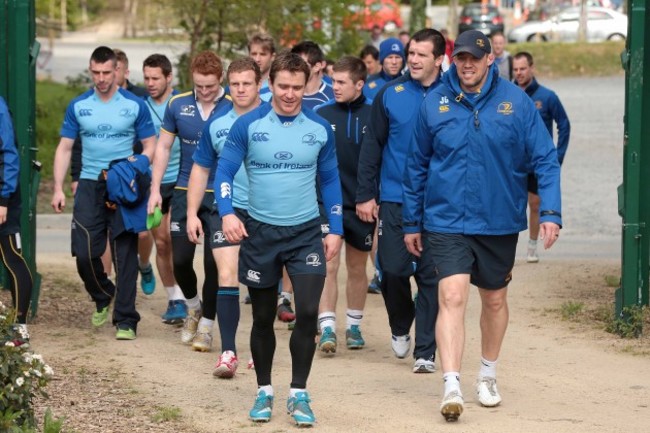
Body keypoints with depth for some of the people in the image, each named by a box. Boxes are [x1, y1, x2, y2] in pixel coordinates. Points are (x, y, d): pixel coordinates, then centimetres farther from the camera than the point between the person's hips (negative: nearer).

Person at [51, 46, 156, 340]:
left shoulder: (135, 105, 1)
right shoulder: (78, 106, 7)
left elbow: (150, 145, 5)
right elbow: (64, 148, 9)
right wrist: (58, 189, 0)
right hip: (90, 185, 2)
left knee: (125, 255, -3)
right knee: (84, 253, -5)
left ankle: (125, 321, 0)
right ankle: (102, 297, 23)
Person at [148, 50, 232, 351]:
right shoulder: (178, 105, 2)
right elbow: (163, 147, 10)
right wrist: (155, 190, 5)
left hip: (220, 195, -3)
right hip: (185, 191, 3)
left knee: (214, 262, -3)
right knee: (180, 258, 0)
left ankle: (206, 325, 11)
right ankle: (193, 307, 29)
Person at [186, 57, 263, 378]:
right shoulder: (217, 123, 4)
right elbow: (201, 169, 13)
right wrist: (192, 213, 9)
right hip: (228, 209, 1)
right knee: (227, 276, -12)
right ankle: (228, 352, -10)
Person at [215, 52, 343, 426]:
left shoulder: (320, 128, -1)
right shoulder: (248, 125, -6)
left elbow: (330, 180, 8)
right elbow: (225, 171, -4)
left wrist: (336, 229, 4)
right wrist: (227, 213, -19)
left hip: (306, 232, 0)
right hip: (260, 231, 0)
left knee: (308, 312, -11)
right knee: (263, 318, 9)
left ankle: (299, 394, 2)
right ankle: (265, 391, 25)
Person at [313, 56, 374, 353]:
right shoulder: (321, 114, -1)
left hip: (362, 203, 1)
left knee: (357, 268, 12)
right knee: (328, 265, -9)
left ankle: (354, 326, 24)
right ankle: (327, 328, -9)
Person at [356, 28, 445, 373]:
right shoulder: (390, 95, 1)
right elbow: (372, 146, 5)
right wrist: (365, 195, 0)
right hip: (395, 200, 1)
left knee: (430, 277, 2)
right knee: (393, 269, -1)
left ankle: (425, 352, 8)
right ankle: (400, 328, 28)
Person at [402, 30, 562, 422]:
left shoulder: (516, 102, -6)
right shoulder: (435, 103, -2)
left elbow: (545, 159, -4)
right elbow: (417, 166, 7)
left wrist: (550, 212, -15)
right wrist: (412, 223, 10)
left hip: (500, 223, 1)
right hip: (447, 222, -1)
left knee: (495, 299, 16)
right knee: (452, 298, -16)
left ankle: (488, 375, 37)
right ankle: (452, 386, -19)